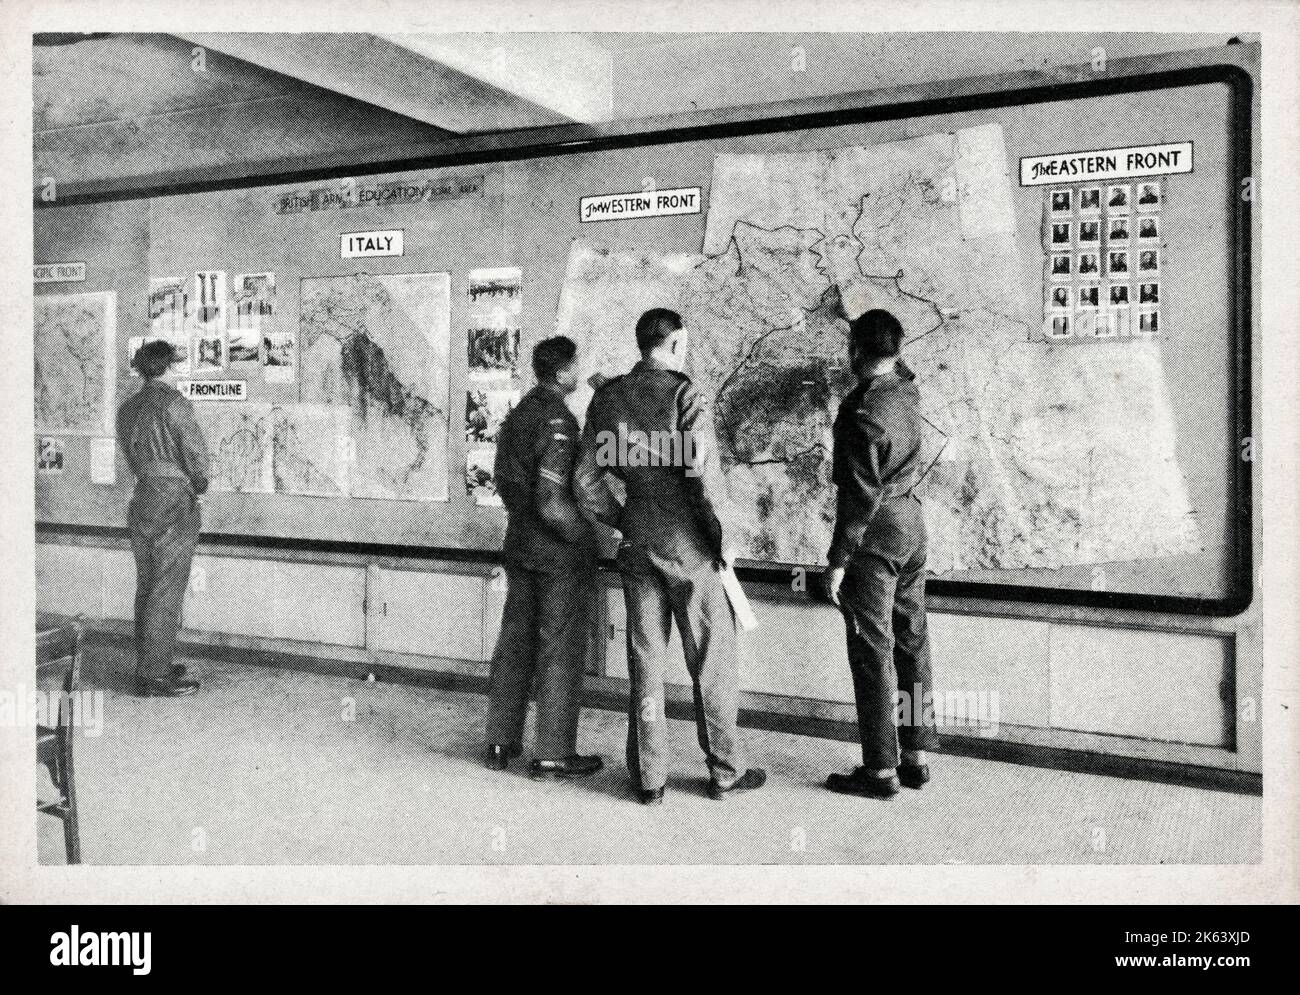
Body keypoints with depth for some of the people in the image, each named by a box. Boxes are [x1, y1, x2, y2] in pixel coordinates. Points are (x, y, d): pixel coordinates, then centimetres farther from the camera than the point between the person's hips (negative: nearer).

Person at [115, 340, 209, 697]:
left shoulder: (127, 410, 11)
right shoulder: (174, 403, -12)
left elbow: (133, 459, 14)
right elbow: (197, 455, -12)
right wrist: (198, 485, 8)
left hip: (141, 502, 8)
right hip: (175, 506, -8)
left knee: (147, 588, 14)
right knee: (167, 593, -2)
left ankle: (148, 667, 23)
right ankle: (155, 676, 1)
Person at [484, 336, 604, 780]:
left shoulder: (516, 416, 8)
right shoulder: (559, 422, -19)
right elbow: (552, 502, -23)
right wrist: (589, 538, -12)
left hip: (520, 544, 8)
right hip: (561, 553, -8)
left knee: (515, 640, 15)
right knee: (560, 649, 1)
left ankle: (501, 743, 24)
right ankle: (553, 755, 9)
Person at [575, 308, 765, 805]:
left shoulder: (606, 397, 5)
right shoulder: (682, 391, -11)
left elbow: (587, 482, 5)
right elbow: (703, 470, -19)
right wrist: (718, 530, -6)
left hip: (637, 542, 5)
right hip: (687, 542, -4)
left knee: (645, 658, 11)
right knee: (711, 658, 8)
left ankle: (649, 778, 16)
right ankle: (725, 771, 18)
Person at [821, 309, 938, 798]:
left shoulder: (862, 409, -19)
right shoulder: (907, 390, 4)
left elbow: (861, 493, -21)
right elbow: (896, 365, 31)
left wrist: (838, 559, -17)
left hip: (876, 532, -8)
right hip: (911, 521, 8)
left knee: (873, 651, -2)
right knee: (912, 643, 12)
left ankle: (881, 770, 5)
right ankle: (917, 756, 21)